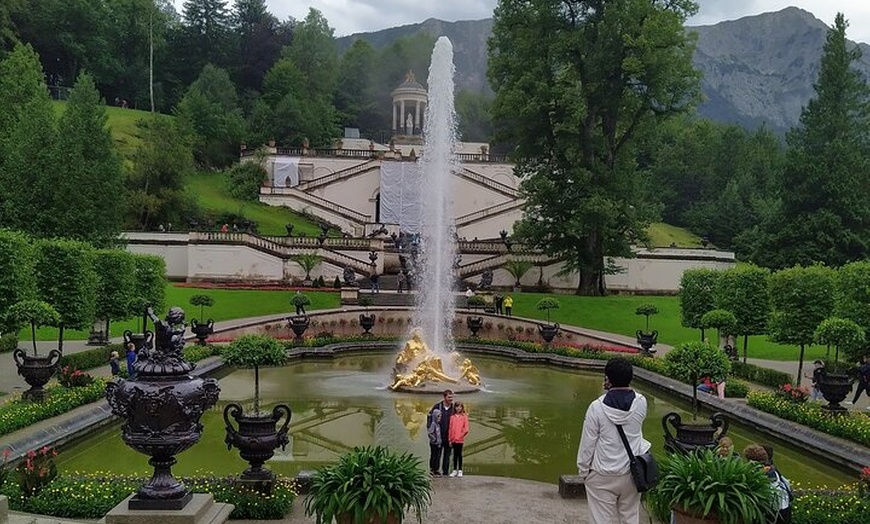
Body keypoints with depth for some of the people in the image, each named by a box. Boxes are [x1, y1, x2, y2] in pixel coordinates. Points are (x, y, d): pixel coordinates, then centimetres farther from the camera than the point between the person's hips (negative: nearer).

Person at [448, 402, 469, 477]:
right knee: (455, 454, 8)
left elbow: (466, 429, -1)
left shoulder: (464, 417, 2)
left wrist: (461, 435, -10)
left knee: (459, 454, 1)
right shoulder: (452, 417, 8)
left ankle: (460, 470, 8)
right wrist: (450, 439, 4)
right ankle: (454, 470, 14)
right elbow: (450, 428, 8)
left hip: (460, 439, -2)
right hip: (453, 439, 2)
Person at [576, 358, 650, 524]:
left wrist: (582, 470, 3)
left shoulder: (597, 407, -18)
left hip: (602, 476, -3)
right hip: (631, 473, 3)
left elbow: (587, 443, -12)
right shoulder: (641, 403, -10)